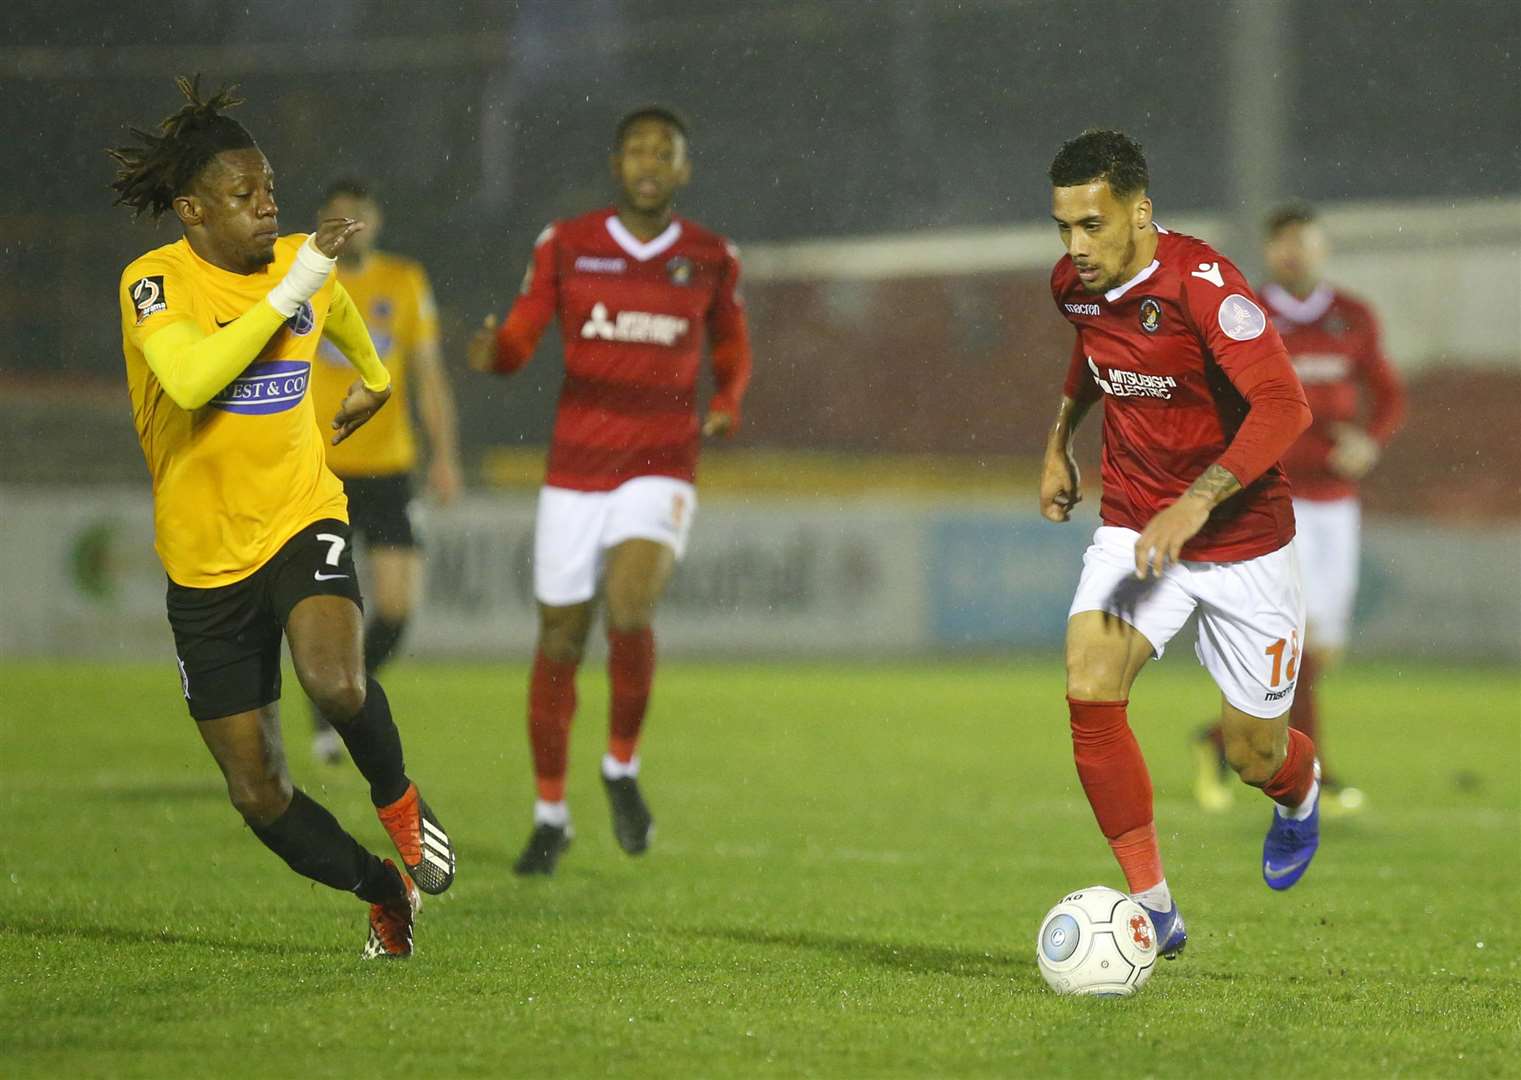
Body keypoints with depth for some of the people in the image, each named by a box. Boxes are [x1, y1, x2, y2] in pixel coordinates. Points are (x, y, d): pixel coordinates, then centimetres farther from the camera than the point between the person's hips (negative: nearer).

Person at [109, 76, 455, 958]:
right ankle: (384, 889, 25)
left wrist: (373, 380, 45)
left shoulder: (305, 263, 1)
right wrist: (288, 291, -30)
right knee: (258, 794, 0)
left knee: (335, 681, -32)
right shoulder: (155, 282, -13)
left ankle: (399, 800, -1)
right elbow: (191, 381, -33)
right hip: (205, 559, -1)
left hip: (301, 521, 1)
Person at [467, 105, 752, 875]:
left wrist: (727, 403, -2)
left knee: (631, 612, -25)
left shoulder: (710, 258, 3)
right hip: (575, 470, 1)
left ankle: (622, 768, 0)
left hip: (661, 471, -1)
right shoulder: (566, 246, 1)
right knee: (559, 641, 4)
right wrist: (490, 354, -22)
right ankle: (550, 815, 21)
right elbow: (519, 340, 1)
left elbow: (732, 350, 18)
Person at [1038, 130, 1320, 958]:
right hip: (1134, 530, 4)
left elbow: (1283, 406, -32)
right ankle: (1152, 905, -13)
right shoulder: (1073, 285, -3)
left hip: (1241, 540, -4)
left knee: (1252, 756, 4)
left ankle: (1299, 787, 45)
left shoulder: (1201, 283, -25)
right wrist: (1058, 442, 20)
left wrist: (1194, 503, -38)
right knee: (1089, 690, -21)